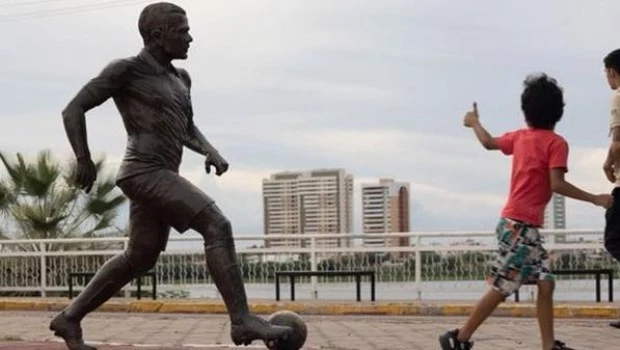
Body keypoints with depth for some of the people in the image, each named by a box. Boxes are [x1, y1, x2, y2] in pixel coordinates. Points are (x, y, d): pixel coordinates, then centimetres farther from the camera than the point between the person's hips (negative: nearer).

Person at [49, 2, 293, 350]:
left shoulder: (179, 78, 18)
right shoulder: (125, 69, -5)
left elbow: (188, 130, 27)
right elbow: (73, 109, -5)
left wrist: (212, 151, 8)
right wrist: (84, 161, -11)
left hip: (161, 178, 10)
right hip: (145, 175, -10)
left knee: (140, 259, 15)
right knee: (218, 227, -17)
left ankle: (70, 318, 24)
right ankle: (243, 320, -16)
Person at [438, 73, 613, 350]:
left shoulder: (519, 137, 11)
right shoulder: (556, 143, -10)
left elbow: (489, 142, 28)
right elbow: (556, 185, -20)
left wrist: (474, 122, 48)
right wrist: (594, 199, -16)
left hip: (518, 224, 8)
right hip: (521, 225, -8)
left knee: (546, 283, 8)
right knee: (501, 289, -6)